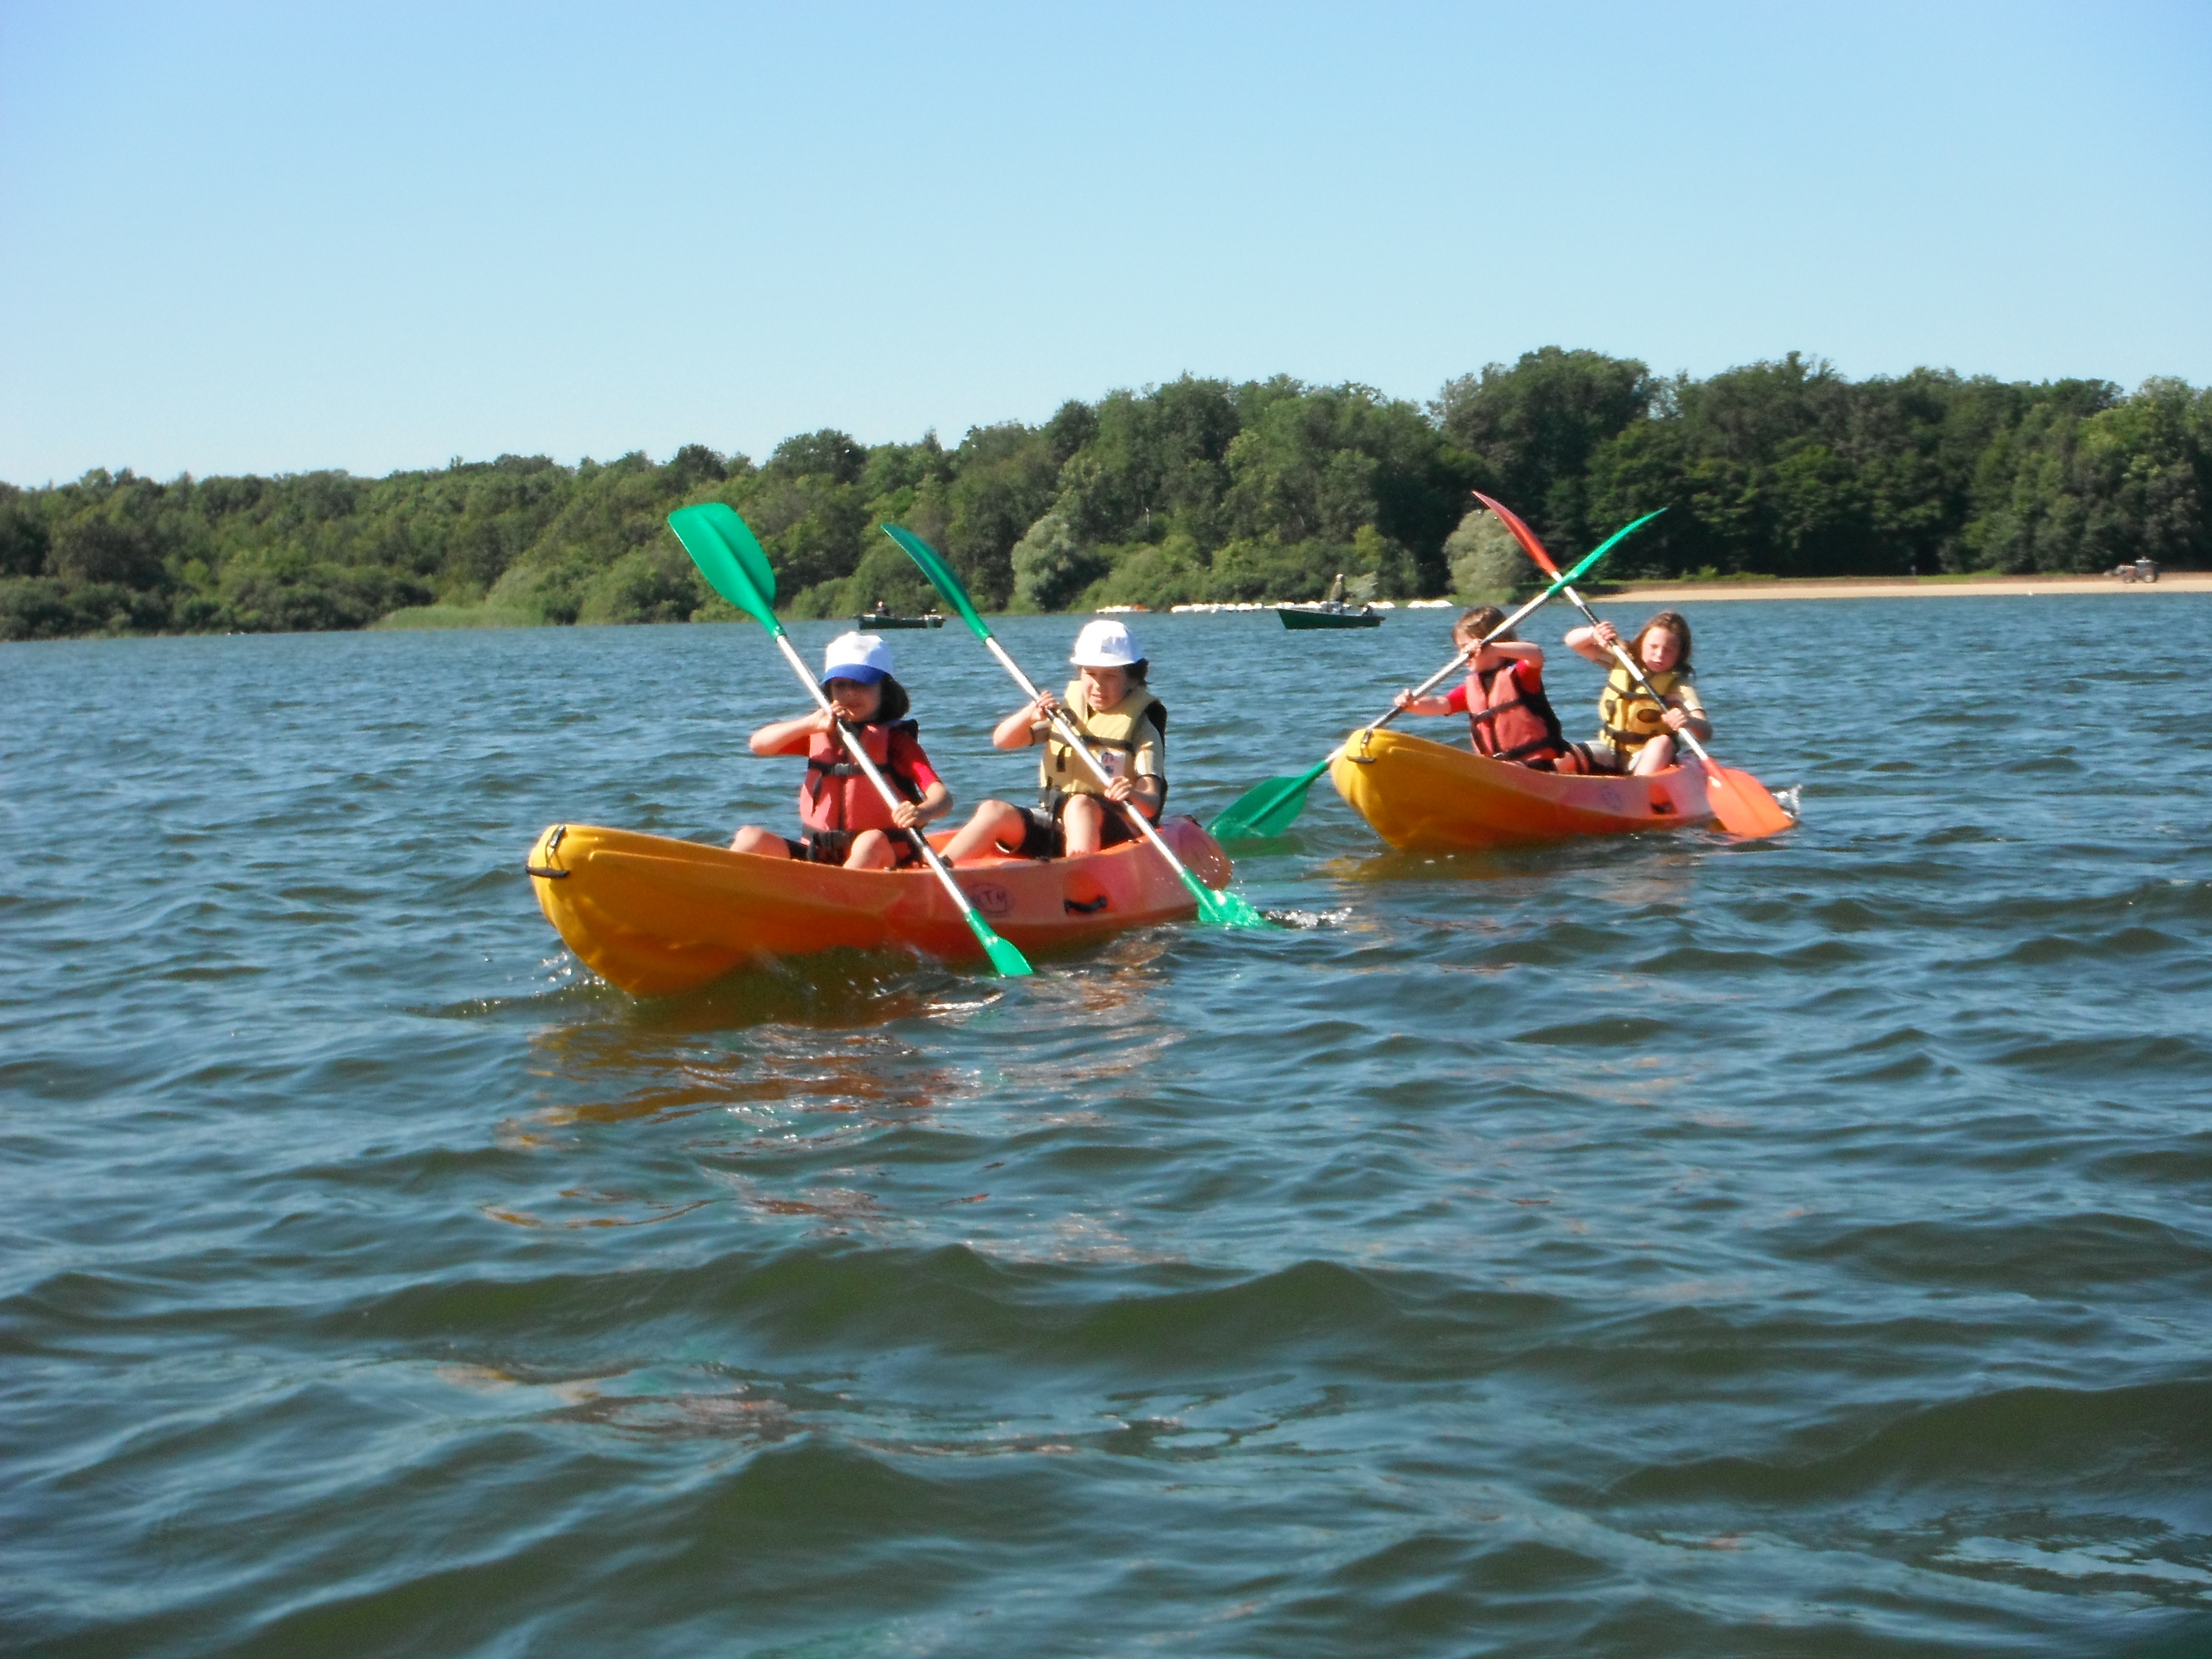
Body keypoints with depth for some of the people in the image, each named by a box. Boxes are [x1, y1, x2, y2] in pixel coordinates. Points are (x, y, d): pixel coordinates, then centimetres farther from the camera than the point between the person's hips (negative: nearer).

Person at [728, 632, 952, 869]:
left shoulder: (895, 740, -4)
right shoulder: (819, 733, 12)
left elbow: (943, 796, -16)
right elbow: (759, 744, 4)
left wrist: (922, 812, -42)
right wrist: (810, 724, -12)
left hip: (879, 859, -5)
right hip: (819, 857, 5)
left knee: (871, 841, -36)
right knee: (751, 838, -10)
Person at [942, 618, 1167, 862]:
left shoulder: (1140, 726, -1)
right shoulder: (1065, 711, 13)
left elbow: (1152, 804, -11)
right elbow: (1002, 740, 9)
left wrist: (1134, 795, -36)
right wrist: (1030, 714, -12)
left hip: (1106, 833, -4)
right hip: (1050, 826, 5)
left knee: (1080, 805, -36)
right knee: (994, 810, -20)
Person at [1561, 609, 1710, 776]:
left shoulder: (1678, 685, -12)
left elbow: (1706, 732, -24)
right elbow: (1573, 642, 2)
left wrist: (1690, 722, -49)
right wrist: (1593, 634, -22)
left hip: (1650, 757, -4)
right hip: (1608, 752, 4)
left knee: (1663, 742, -36)